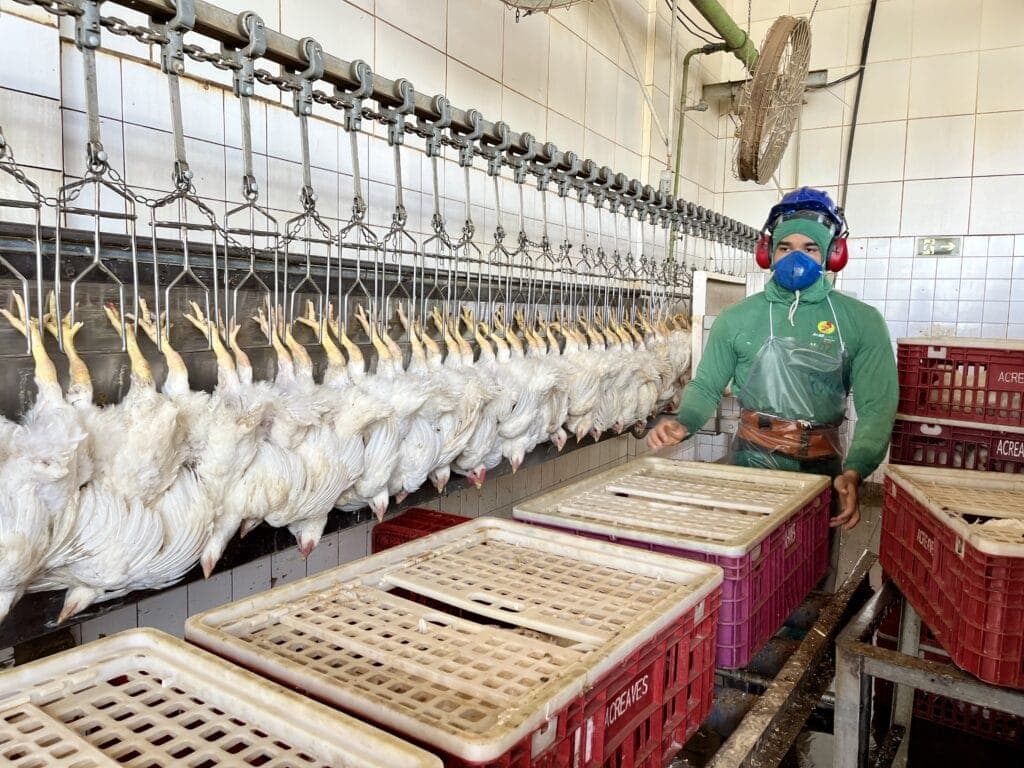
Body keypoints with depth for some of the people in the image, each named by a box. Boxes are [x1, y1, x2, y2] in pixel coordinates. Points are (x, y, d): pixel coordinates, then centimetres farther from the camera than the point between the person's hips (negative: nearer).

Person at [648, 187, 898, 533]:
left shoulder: (862, 322, -3)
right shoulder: (736, 318, -1)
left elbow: (876, 406, -7)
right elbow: (706, 386, 6)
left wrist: (854, 472, -22)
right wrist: (683, 422, -15)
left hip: (823, 466, 1)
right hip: (751, 463, 0)